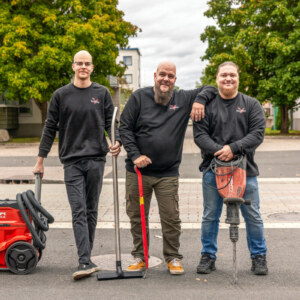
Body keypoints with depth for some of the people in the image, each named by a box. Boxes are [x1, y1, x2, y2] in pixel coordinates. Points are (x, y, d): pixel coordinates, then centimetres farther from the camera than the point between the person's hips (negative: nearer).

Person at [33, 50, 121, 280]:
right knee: (79, 211, -8)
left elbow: (110, 123, 8)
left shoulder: (102, 93, 9)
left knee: (91, 211, 7)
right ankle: (86, 262, -10)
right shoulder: (61, 95, 7)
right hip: (72, 161, -1)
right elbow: (50, 128, 9)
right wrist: (41, 159, 8)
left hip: (96, 159, 1)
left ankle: (86, 257, 19)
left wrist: (117, 142, -12)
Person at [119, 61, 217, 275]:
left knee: (171, 218, 2)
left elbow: (211, 89, 16)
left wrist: (200, 100, -7)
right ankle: (140, 257, 25)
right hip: (138, 171, 0)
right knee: (137, 216, 8)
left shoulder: (184, 99, 6)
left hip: (168, 174, 0)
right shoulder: (139, 97, 2)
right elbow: (124, 127, 2)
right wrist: (135, 155, -9)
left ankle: (173, 257, 21)